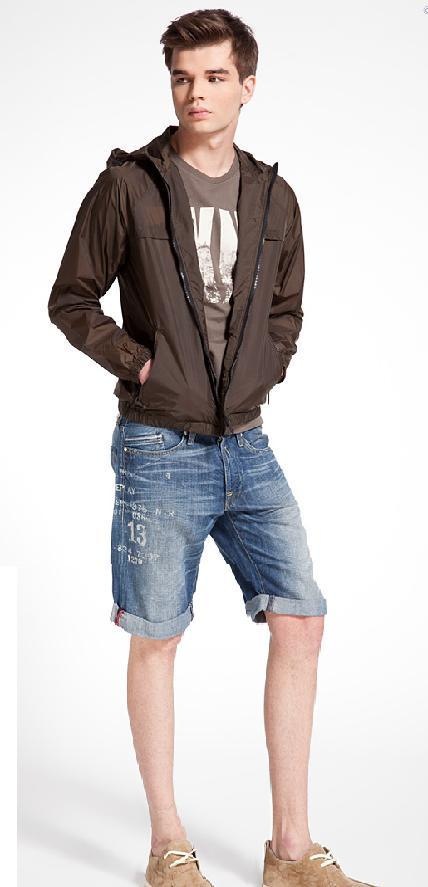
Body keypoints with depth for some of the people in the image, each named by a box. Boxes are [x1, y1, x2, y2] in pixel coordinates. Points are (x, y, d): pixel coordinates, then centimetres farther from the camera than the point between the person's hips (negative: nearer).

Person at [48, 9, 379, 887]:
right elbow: (70, 299, 1)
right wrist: (134, 360, -10)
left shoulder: (274, 197, 8)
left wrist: (263, 376, 4)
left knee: (301, 622, 1)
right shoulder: (128, 185, -4)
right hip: (160, 450, -4)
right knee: (156, 640, 4)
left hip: (247, 447, 5)